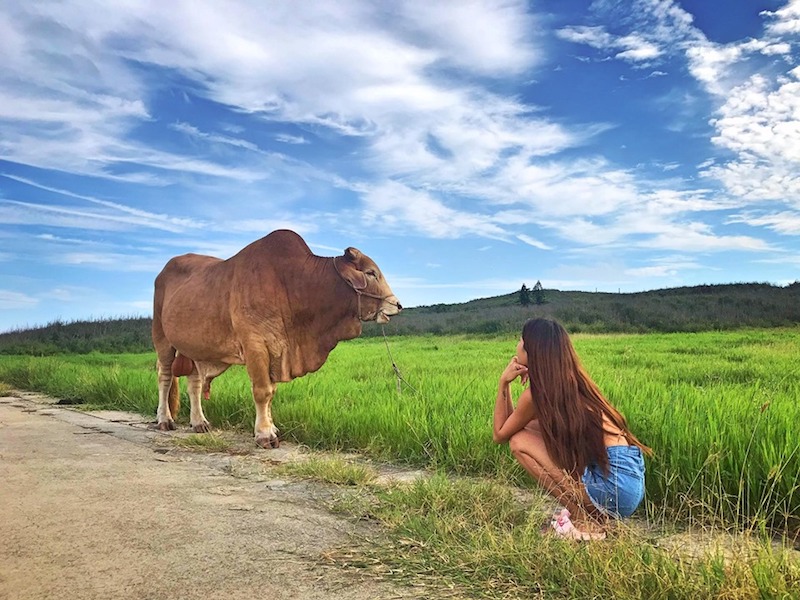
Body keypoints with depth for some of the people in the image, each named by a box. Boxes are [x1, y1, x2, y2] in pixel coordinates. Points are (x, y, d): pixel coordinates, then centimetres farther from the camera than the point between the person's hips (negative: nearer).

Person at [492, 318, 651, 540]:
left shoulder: (538, 392, -11)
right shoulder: (569, 381, 13)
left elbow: (499, 434, 5)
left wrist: (504, 383, 2)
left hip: (615, 485, -8)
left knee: (519, 442, -3)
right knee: (531, 429, 16)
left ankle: (585, 523, 1)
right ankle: (591, 513, 16)